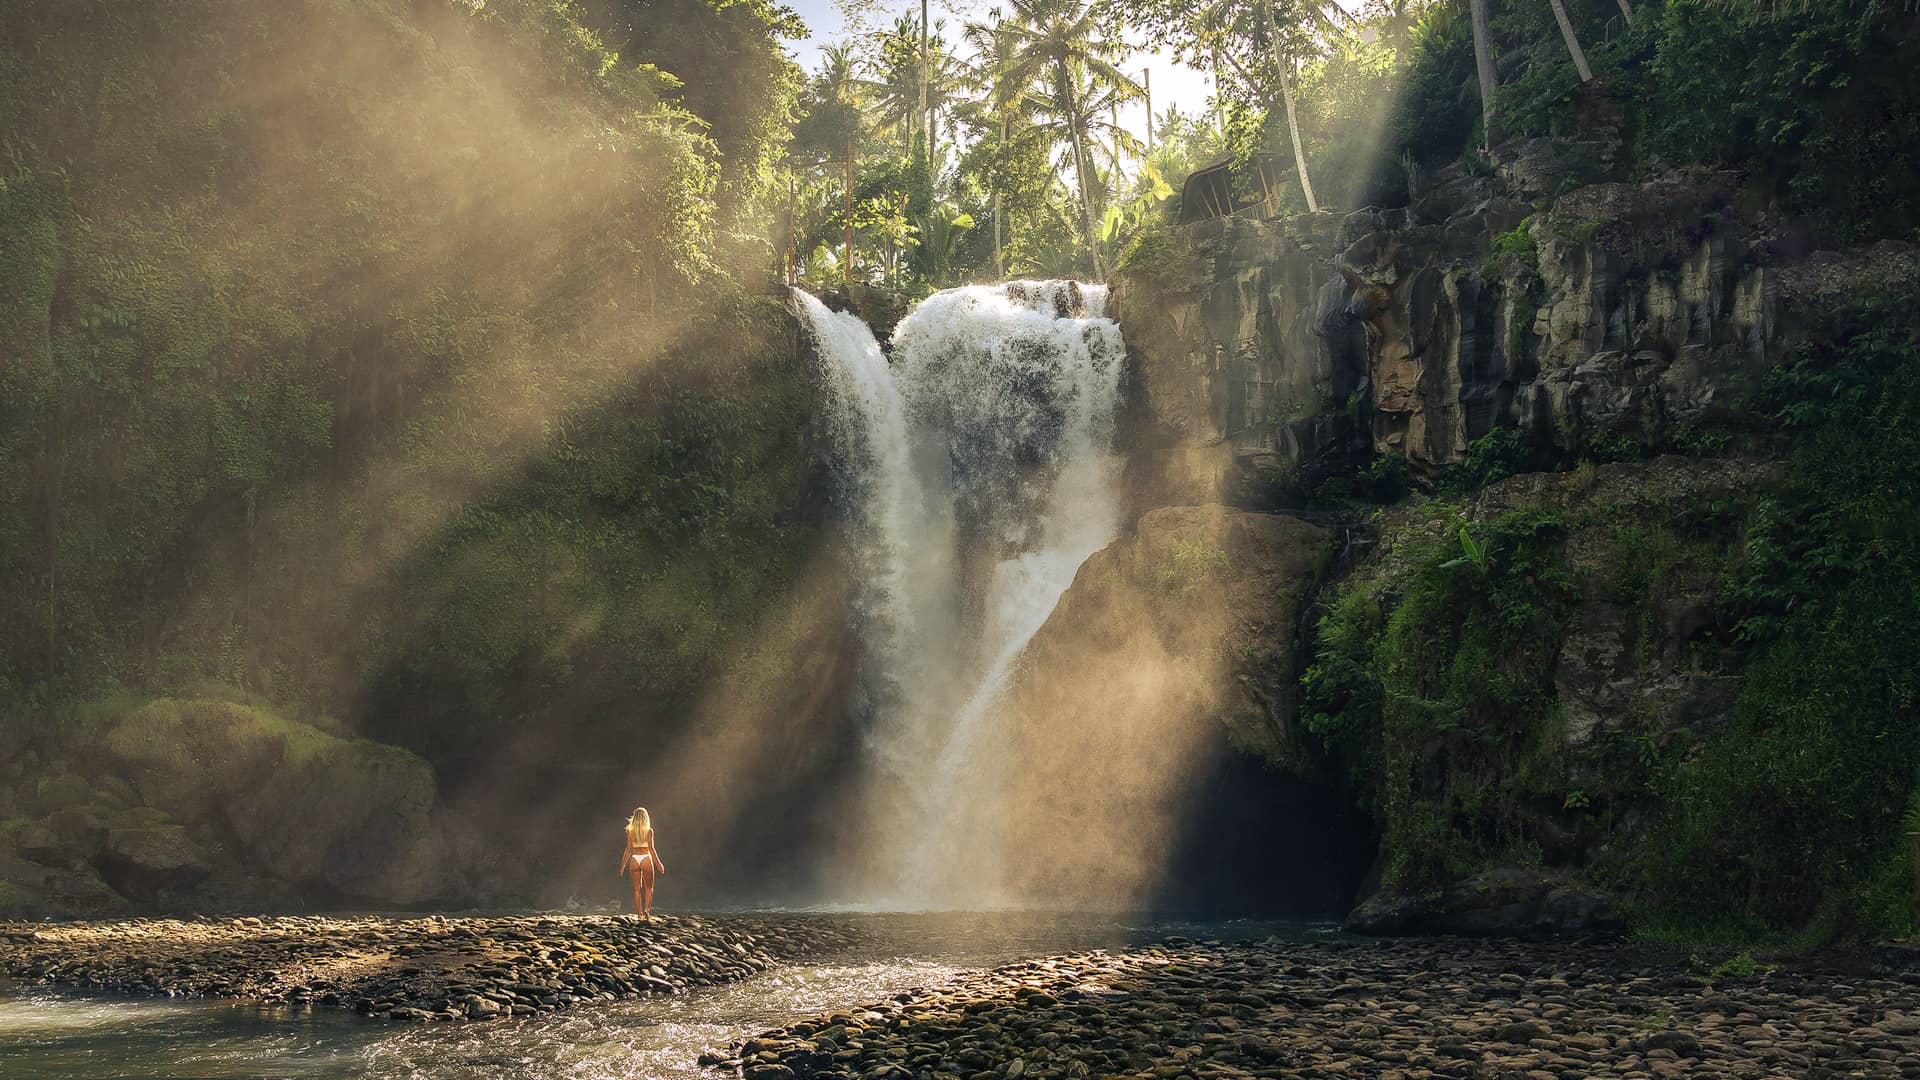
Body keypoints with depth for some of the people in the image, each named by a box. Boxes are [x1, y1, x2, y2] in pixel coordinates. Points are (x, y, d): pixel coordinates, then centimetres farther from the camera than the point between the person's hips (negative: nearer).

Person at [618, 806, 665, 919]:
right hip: (646, 859, -2)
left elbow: (628, 849, 1)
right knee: (648, 888, 12)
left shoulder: (630, 831, 1)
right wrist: (658, 863, -3)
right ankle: (646, 909, -6)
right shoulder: (648, 830, -6)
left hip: (634, 860, 2)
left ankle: (639, 914, 8)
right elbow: (651, 848, -9)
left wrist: (623, 865, 9)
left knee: (637, 888, 9)